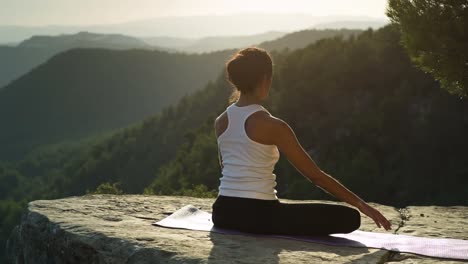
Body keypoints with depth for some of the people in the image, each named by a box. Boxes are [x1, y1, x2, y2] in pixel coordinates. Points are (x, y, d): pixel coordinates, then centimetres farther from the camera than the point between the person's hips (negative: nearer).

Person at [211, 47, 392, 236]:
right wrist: (361, 204, -7)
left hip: (224, 213, 8)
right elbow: (316, 175, -13)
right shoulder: (272, 125, -15)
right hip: (258, 216, -8)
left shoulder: (220, 122, 4)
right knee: (350, 217, -7)